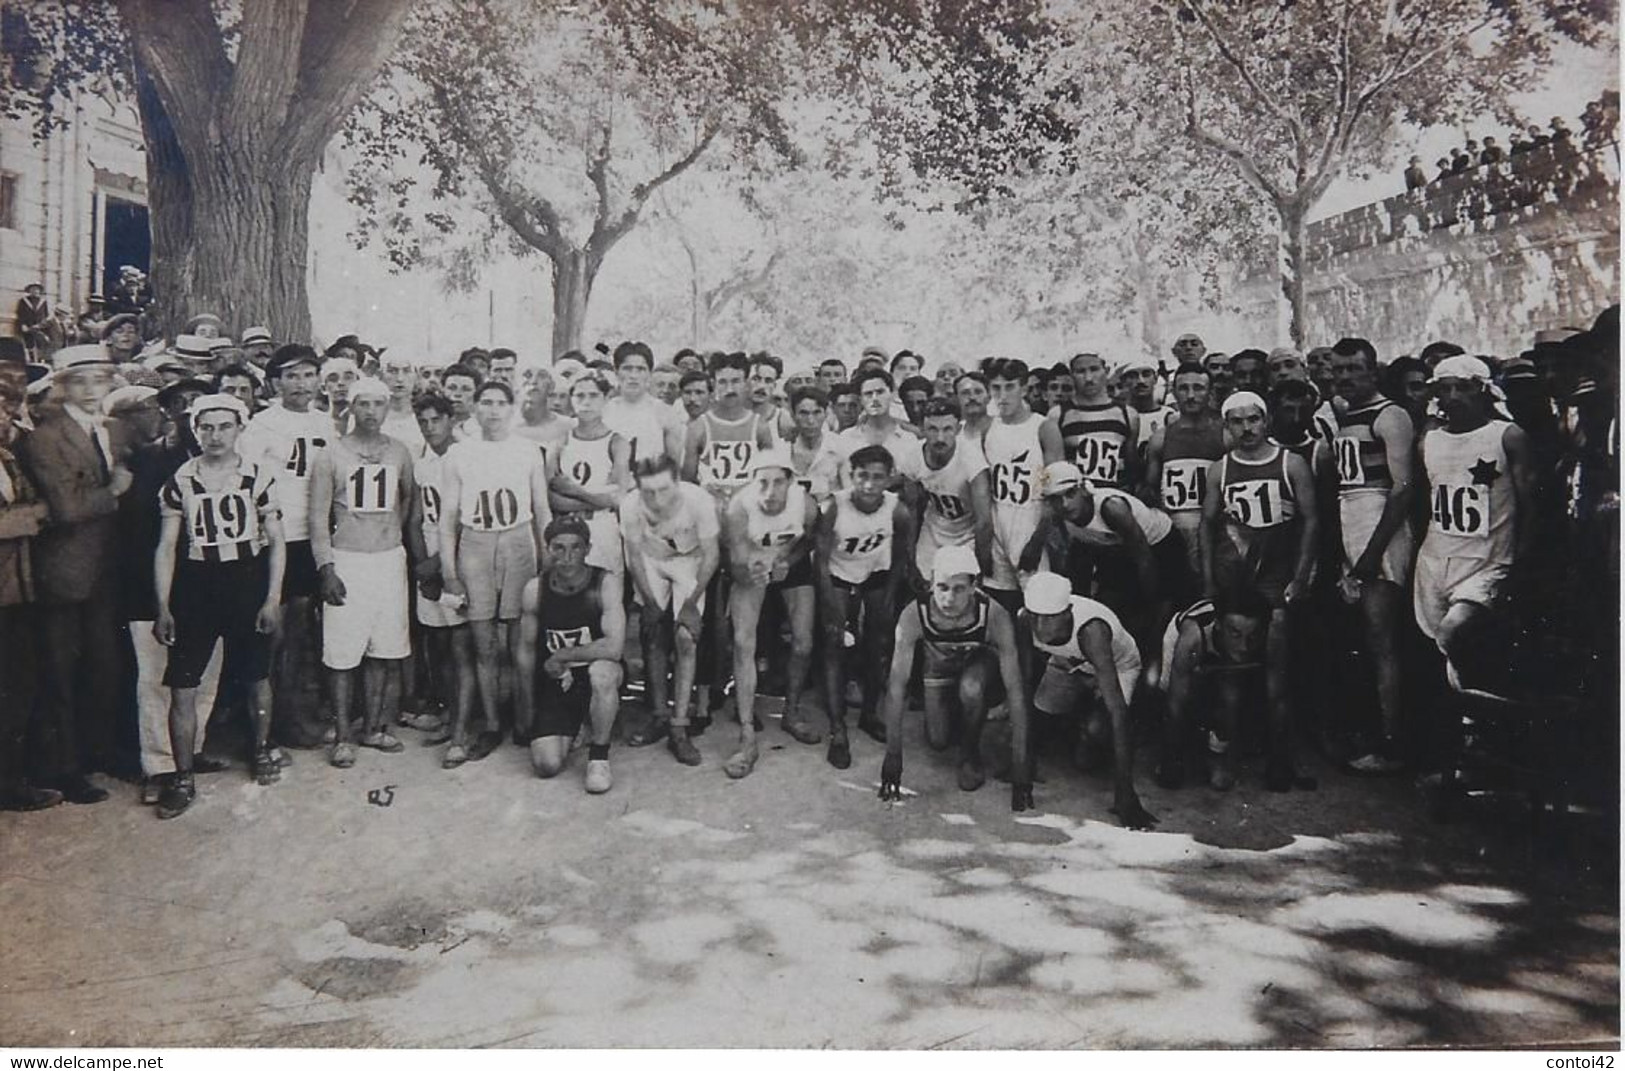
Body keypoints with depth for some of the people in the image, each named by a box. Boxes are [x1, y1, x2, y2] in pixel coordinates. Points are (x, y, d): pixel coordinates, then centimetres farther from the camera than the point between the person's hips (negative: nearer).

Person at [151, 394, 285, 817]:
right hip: (196, 584, 0)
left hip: (248, 581, 0)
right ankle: (183, 778, 10)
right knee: (182, 686, -2)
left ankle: (262, 751, 35)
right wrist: (163, 607, -1)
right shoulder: (180, 481, 0)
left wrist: (273, 597, -5)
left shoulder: (258, 477, -2)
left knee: (257, 677, 12)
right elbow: (166, 548, 3)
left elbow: (276, 541, 2)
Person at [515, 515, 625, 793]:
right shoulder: (535, 590, -8)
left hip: (596, 681, -2)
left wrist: (562, 656, -18)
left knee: (601, 671, -39)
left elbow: (614, 647, -28)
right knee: (546, 765, -13)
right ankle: (569, 731, 25)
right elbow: (526, 651, 4)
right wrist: (528, 708, 10)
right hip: (555, 684, 3)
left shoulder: (605, 583, -17)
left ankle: (599, 756, -16)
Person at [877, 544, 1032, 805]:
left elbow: (1015, 691, -34)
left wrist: (1020, 763, -36)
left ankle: (971, 753, -5)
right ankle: (955, 716, 26)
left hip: (982, 664, -2)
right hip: (939, 673, 2)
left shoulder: (995, 616, -35)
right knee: (938, 742, -11)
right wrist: (893, 755, -33)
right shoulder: (914, 615, -33)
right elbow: (897, 685, -30)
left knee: (970, 688, -34)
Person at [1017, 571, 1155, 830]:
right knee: (1038, 709, -26)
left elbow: (1117, 711, -45)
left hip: (1117, 667, -4)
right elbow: (1026, 682, -20)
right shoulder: (1025, 621, -30)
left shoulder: (1090, 630, -43)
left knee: (1098, 727, -31)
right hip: (1067, 665, 4)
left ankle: (1090, 740, 7)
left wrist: (1125, 794, -48)